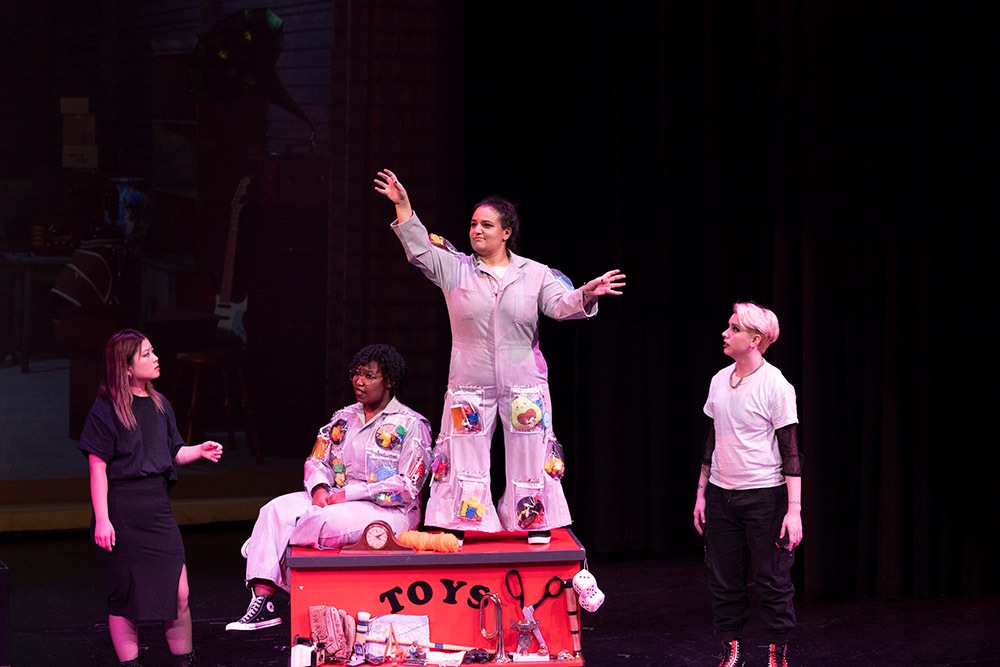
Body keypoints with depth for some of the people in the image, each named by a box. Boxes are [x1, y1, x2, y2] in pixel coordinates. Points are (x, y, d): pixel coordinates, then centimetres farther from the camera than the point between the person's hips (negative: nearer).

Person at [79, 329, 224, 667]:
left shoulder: (159, 404, 12)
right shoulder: (106, 410, -7)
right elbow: (98, 467, -10)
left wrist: (201, 450, -1)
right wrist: (102, 519, -16)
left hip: (156, 506, 5)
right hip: (121, 509, -5)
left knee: (178, 592, 0)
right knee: (125, 594, 2)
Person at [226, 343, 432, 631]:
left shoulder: (410, 425, -4)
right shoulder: (344, 418, 17)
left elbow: (406, 488, -12)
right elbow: (317, 460, 14)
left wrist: (348, 495, -16)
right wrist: (319, 489, -10)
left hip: (388, 511, -7)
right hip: (336, 500, 7)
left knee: (326, 522, -35)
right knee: (276, 509, -16)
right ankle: (263, 600, -25)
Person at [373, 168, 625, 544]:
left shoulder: (535, 274, 2)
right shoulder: (455, 270, 2)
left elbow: (561, 305, -7)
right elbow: (419, 250, -7)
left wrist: (586, 294, -29)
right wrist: (402, 205, -18)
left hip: (523, 384, 0)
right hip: (469, 384, 0)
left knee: (529, 456, 5)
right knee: (464, 457, 3)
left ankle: (537, 526, 16)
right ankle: (457, 528, 10)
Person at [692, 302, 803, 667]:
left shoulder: (776, 386, -10)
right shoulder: (719, 381, 7)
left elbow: (791, 452, -11)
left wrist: (794, 509, -16)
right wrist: (701, 492, 15)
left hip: (764, 497, -6)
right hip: (721, 496, 6)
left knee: (772, 581, 1)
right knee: (724, 581, 8)